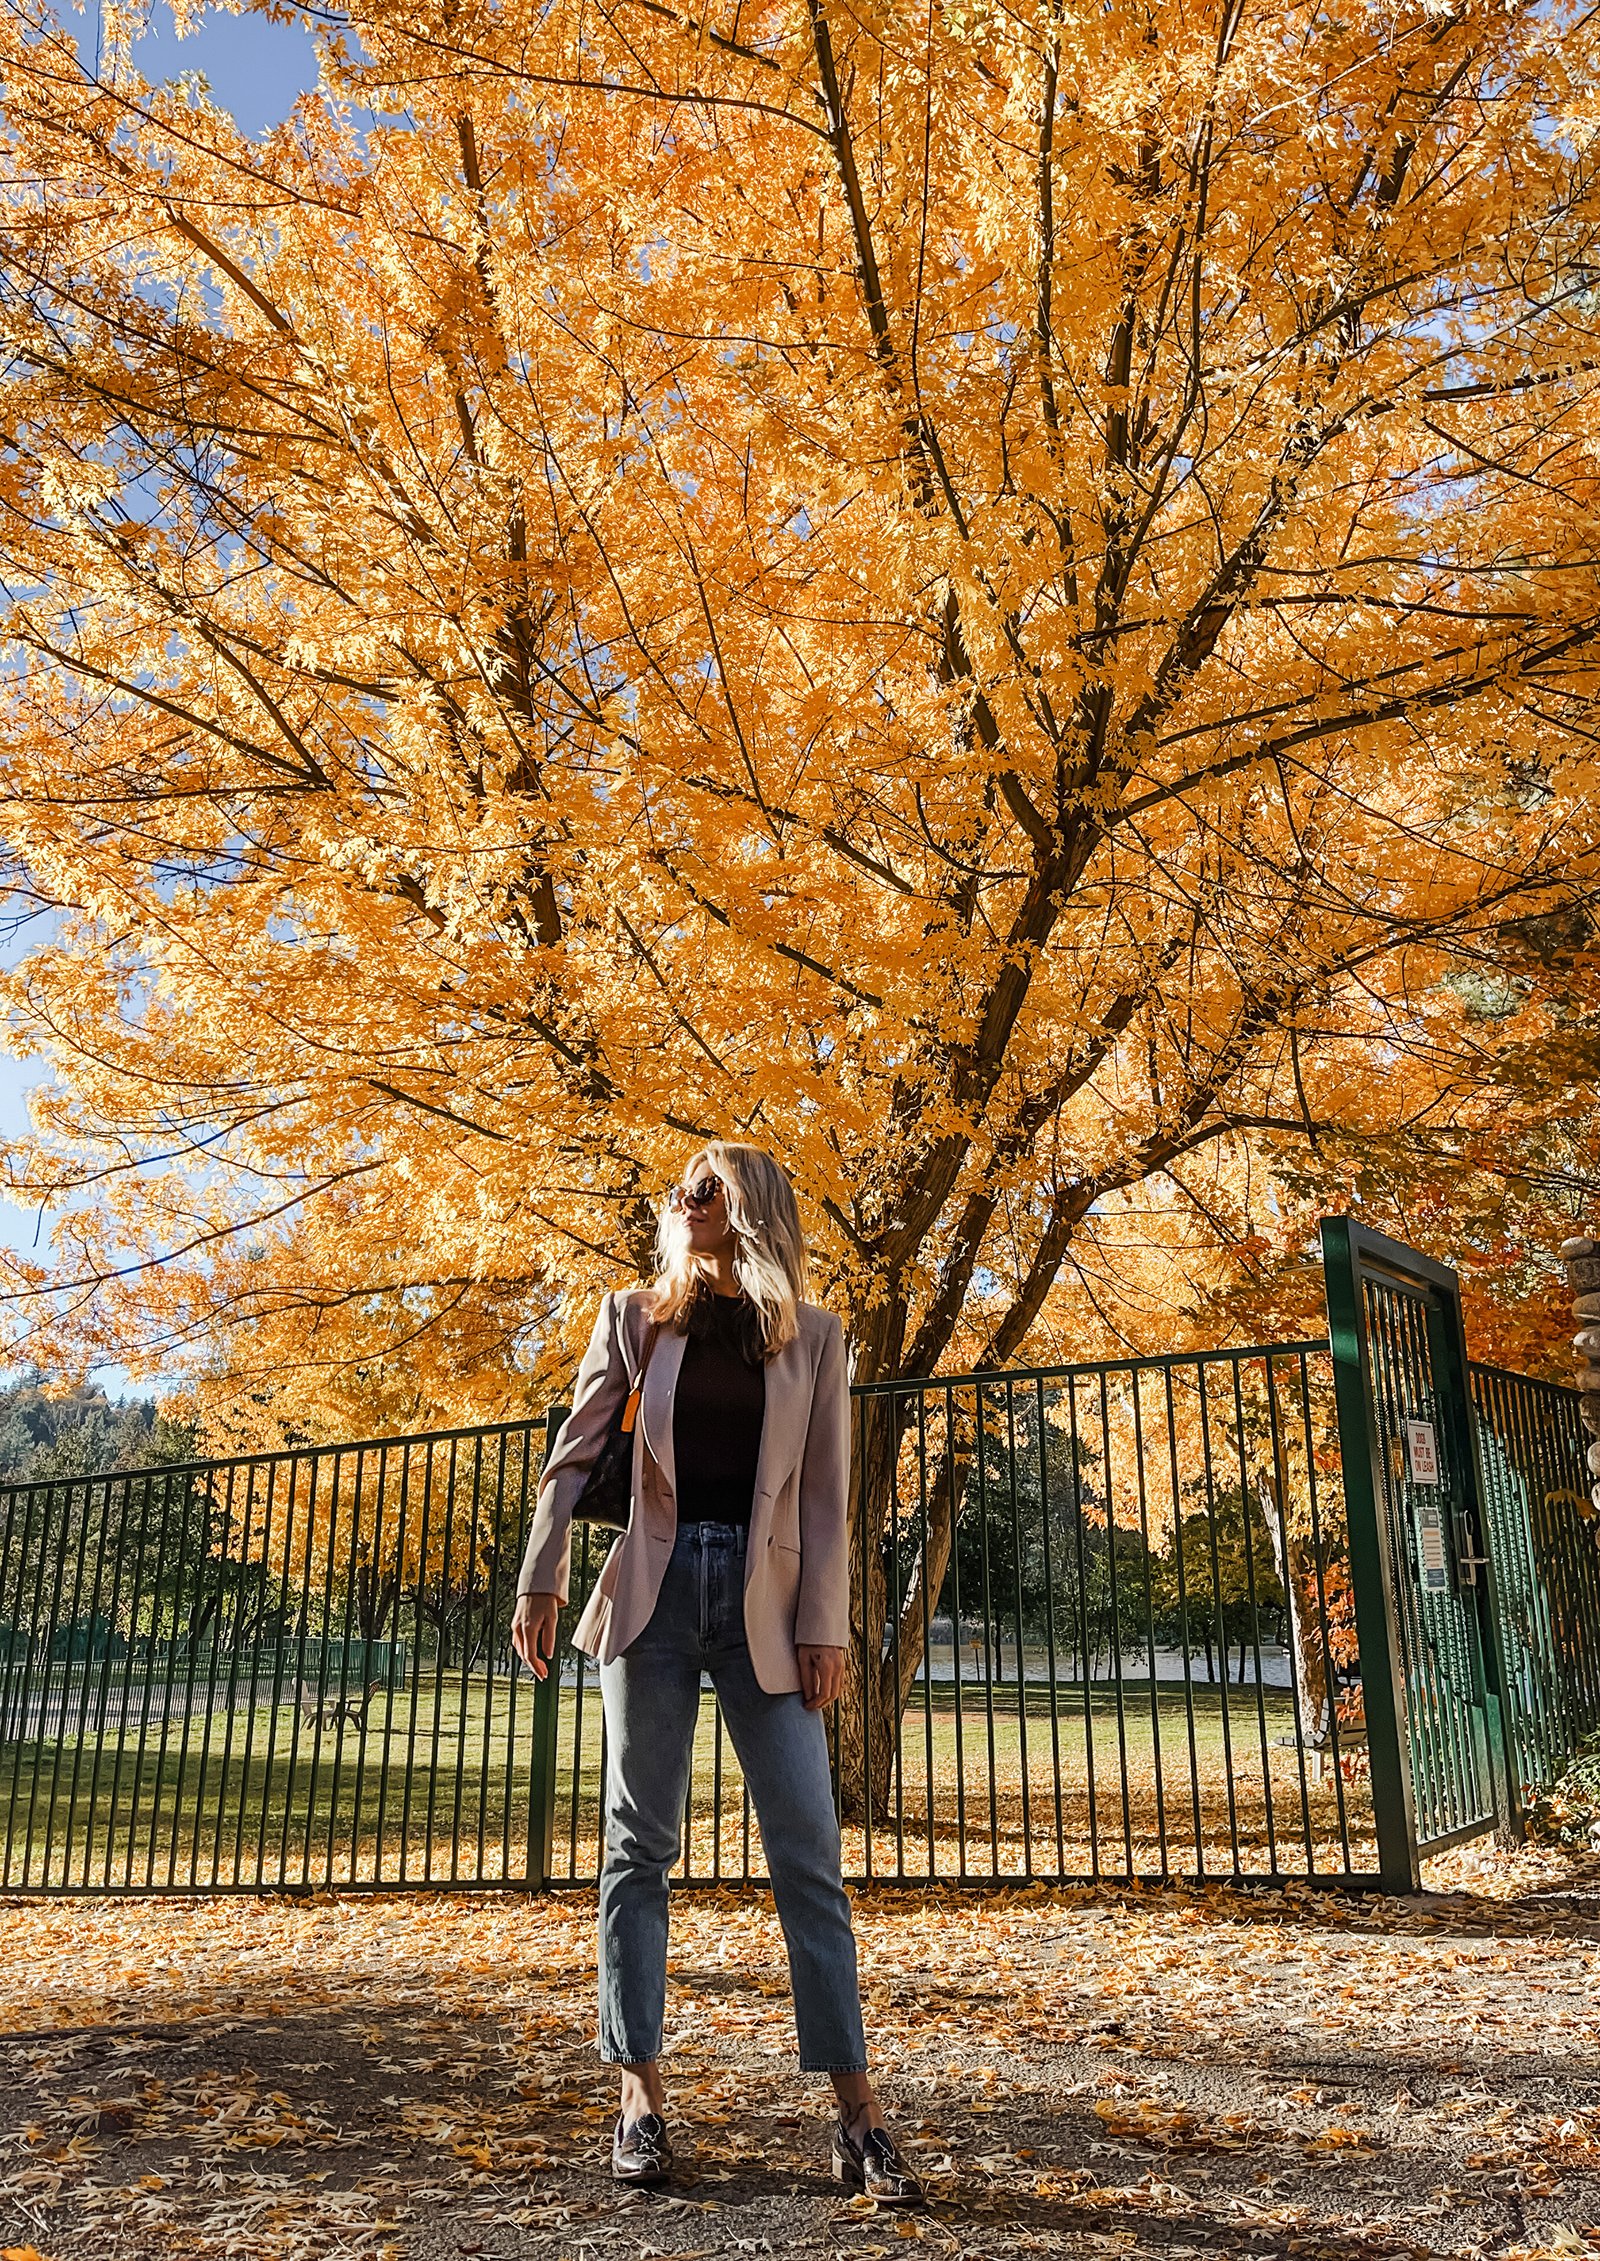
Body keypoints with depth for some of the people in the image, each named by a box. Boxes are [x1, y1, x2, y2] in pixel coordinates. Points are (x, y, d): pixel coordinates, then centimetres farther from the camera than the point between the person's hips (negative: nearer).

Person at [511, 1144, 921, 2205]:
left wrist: (824, 1627, -3)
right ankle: (642, 2095, 14)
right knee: (640, 1845, 4)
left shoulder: (813, 1338, 8)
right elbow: (574, 1459, 8)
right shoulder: (634, 1317, 9)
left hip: (762, 1604, 0)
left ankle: (857, 2110, 7)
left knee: (809, 1855, -1)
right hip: (654, 1588, 1)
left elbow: (824, 1494, 5)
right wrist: (542, 1580, -1)